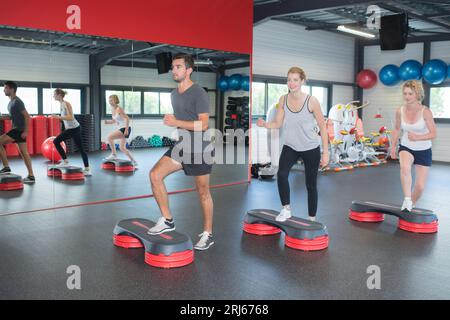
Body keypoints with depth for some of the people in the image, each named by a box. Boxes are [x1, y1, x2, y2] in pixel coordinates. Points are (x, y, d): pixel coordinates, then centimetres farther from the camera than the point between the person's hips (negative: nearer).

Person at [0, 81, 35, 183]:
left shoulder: (17, 102, -14)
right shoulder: (11, 102, 15)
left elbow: (27, 116, -19)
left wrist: (25, 131, -21)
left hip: (19, 130, -10)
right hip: (16, 129, 10)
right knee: (24, 152, 8)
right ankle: (31, 176, 9)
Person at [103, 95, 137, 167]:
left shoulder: (119, 109, -15)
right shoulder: (112, 110, 11)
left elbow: (127, 118, -21)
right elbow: (114, 120, 22)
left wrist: (126, 129, -27)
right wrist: (107, 122, 2)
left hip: (125, 129, -10)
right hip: (120, 129, 10)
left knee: (109, 137, -18)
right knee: (122, 148, 11)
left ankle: (113, 155, -6)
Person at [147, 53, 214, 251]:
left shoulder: (199, 94, -13)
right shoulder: (174, 94, 13)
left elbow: (203, 125, -19)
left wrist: (176, 123, -24)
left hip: (199, 149, -7)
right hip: (180, 145, 8)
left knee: (203, 192, 2)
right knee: (155, 174, -7)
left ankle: (207, 234, 16)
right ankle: (167, 220, 5)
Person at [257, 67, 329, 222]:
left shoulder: (311, 101, -16)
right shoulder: (283, 99, -5)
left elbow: (323, 127, -9)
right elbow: (278, 123, -1)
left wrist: (325, 152, -9)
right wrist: (265, 124, -24)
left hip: (311, 148, -2)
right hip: (290, 147, 2)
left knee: (310, 184, 7)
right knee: (281, 174, -22)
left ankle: (312, 218, 25)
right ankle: (286, 209, -2)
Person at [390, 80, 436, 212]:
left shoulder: (425, 111, -19)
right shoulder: (400, 111, -9)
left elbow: (433, 134, -18)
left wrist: (417, 137, -34)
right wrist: (393, 147, 4)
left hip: (423, 151, -1)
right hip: (406, 147, 1)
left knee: (420, 186, 2)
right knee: (405, 167, -36)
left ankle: (411, 205, 32)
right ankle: (407, 200, -23)